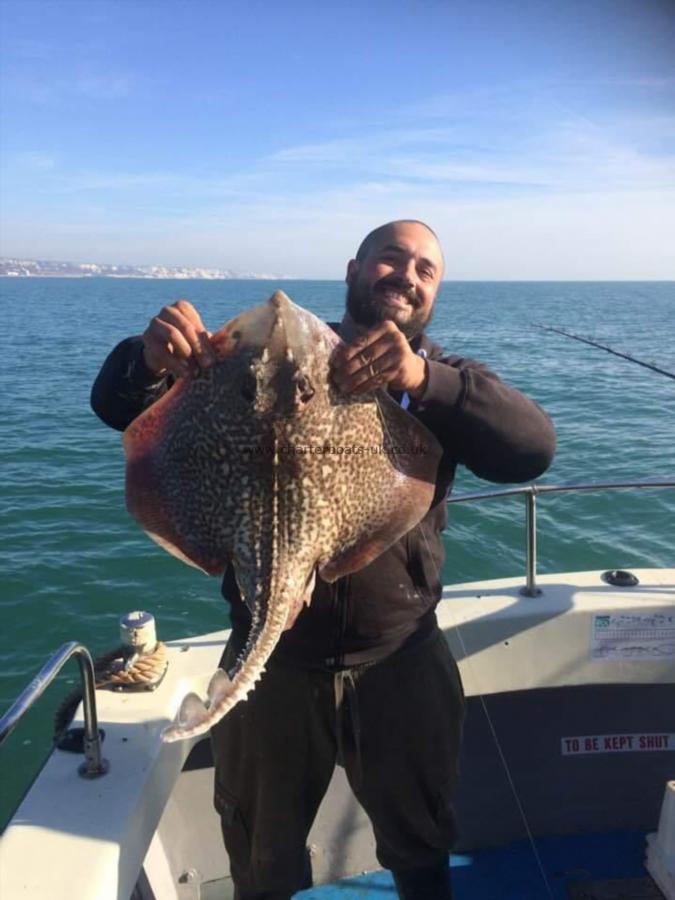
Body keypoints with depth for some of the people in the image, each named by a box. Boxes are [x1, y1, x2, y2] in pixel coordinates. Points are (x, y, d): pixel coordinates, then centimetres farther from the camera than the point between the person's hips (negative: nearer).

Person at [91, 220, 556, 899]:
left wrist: (424, 380, -38)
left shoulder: (444, 383, -2)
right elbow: (117, 407, -6)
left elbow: (532, 448, -21)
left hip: (400, 663, 1)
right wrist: (151, 362, -30)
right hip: (269, 660, 0)